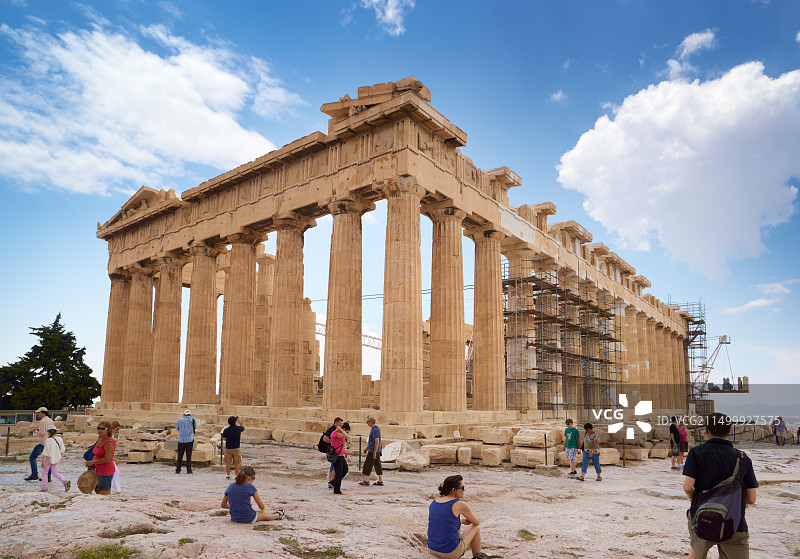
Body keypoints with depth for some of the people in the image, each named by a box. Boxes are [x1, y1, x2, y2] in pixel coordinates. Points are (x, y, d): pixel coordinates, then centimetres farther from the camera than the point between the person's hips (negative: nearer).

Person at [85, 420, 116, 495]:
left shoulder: (109, 442, -18)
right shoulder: (99, 440, 10)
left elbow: (107, 459, -23)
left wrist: (92, 462, -14)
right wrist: (92, 465, 8)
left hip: (106, 471, -10)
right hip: (99, 471, 10)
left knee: (105, 494, -4)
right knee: (97, 489, 21)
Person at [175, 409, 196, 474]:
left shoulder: (179, 420, 3)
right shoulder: (192, 419, 2)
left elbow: (177, 428, 16)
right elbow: (195, 427, 16)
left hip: (181, 440, 1)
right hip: (190, 439, -1)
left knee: (180, 455, 7)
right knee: (189, 455, 2)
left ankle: (178, 469, 8)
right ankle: (189, 470, 0)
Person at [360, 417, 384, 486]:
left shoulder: (375, 430, -18)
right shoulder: (375, 429, 14)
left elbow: (377, 442, -23)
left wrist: (374, 452, -23)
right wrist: (367, 448, 29)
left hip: (373, 451, -10)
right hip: (377, 451, 10)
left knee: (367, 465, -2)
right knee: (378, 465, 9)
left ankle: (366, 481, 4)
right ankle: (380, 481, 10)